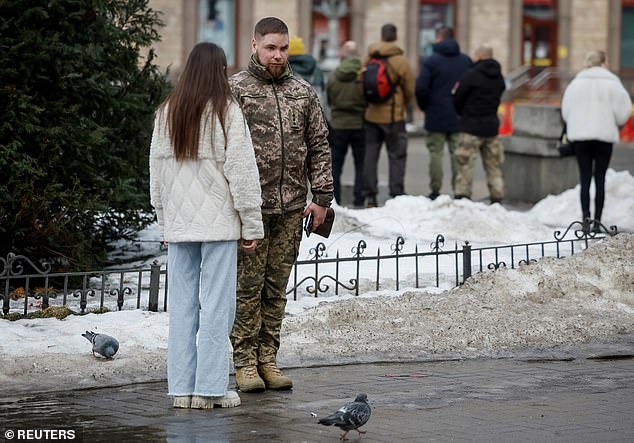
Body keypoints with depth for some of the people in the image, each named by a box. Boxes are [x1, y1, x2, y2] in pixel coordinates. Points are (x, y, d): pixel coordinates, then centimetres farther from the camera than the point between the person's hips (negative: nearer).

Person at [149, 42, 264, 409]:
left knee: (182, 306, 8)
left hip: (178, 224, 5)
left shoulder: (167, 112, 7)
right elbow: (241, 171, -8)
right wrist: (252, 225, -1)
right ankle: (211, 387, -1)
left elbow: (157, 170, 12)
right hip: (218, 224, -5)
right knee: (216, 305, -1)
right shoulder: (226, 111, -8)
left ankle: (182, 387, 9)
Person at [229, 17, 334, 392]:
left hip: (291, 208, 4)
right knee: (248, 287, -1)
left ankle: (268, 359, 15)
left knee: (277, 288, 8)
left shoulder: (303, 93, 11)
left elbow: (319, 147, 14)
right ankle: (245, 363, 5)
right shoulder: (235, 90, -2)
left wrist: (322, 197, 7)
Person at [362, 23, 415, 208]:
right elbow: (410, 90, -3)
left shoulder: (369, 59, 1)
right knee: (397, 156, 3)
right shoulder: (400, 61, -9)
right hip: (393, 116, -4)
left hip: (371, 115, 4)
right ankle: (397, 195, -1)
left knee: (370, 155, 9)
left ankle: (370, 197, 9)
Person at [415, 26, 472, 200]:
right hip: (459, 117, 3)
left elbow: (421, 88, -12)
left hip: (436, 116, -3)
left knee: (435, 153, 2)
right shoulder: (466, 61, 5)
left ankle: (435, 191, 0)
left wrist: (424, 107, 5)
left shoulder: (430, 61, -8)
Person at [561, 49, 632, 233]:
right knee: (600, 179, 5)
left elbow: (566, 110, 4)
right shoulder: (612, 83, -7)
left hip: (580, 135, 2)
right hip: (605, 135, -2)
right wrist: (615, 123, 14)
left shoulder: (577, 82, 1)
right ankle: (597, 222, 3)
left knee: (585, 179, 4)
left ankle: (585, 216, -14)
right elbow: (622, 110, -6)